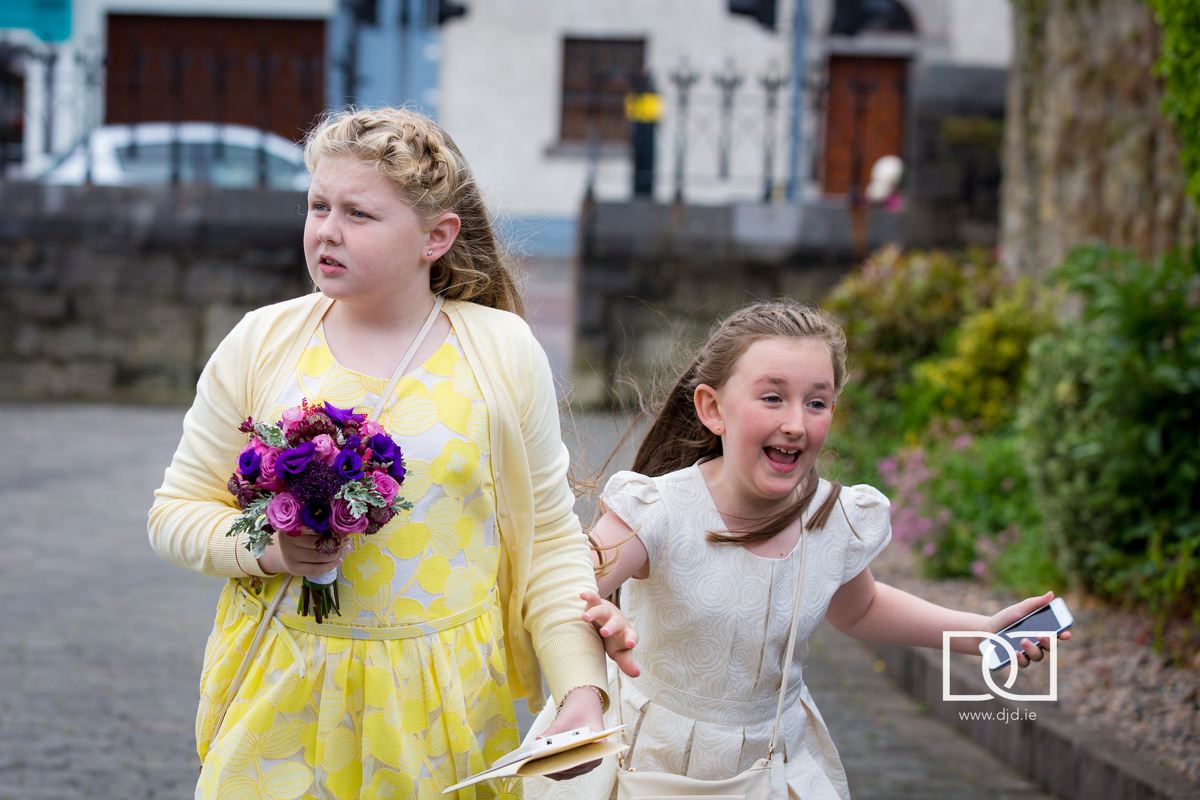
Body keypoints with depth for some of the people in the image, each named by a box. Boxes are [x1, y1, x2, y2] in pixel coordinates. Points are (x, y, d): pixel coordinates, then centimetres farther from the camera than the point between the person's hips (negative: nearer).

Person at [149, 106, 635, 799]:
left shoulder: (502, 351, -2)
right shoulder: (259, 344, 0)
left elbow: (550, 540, 1)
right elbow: (177, 512, 5)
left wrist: (582, 690, -10)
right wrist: (265, 546, -15)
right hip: (285, 698, 1)